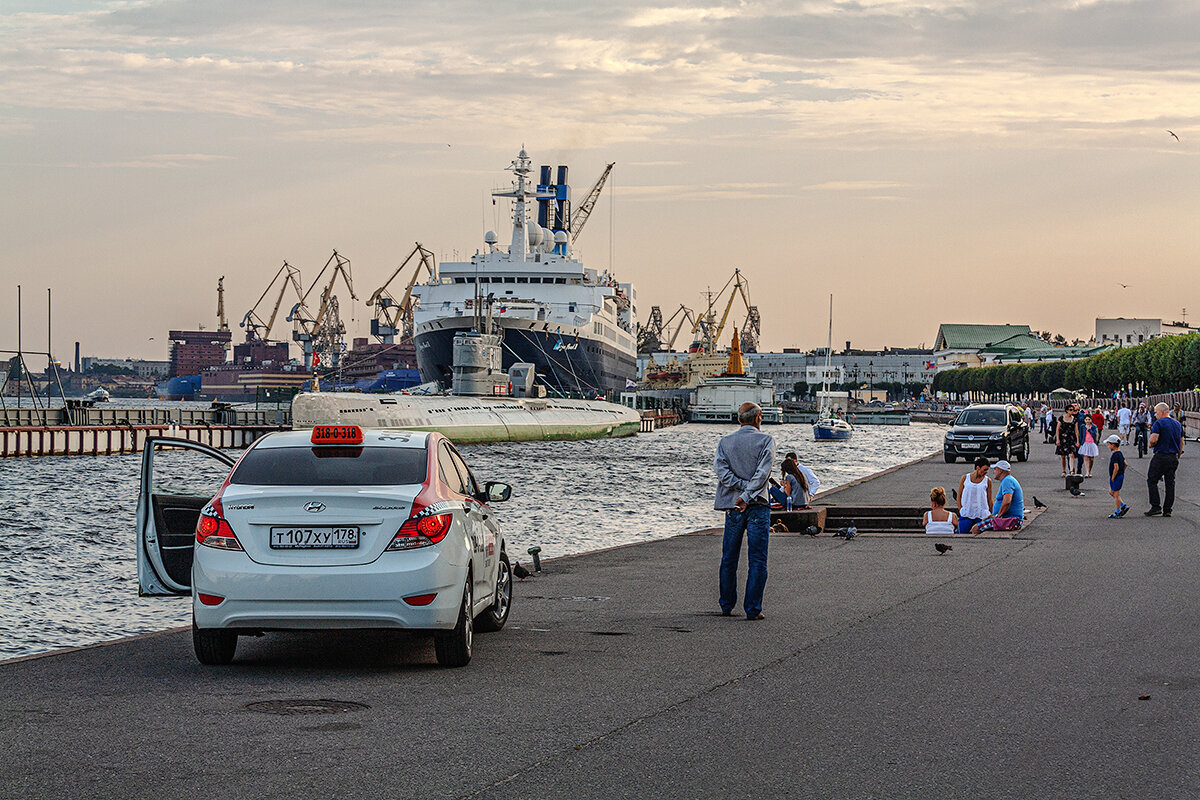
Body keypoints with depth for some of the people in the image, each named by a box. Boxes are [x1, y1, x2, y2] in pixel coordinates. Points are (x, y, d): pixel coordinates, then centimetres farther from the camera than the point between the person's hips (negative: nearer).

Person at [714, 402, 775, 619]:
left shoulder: (725, 441, 7)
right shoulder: (766, 440, -3)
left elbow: (720, 468, -7)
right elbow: (763, 471, -15)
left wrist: (743, 487, -10)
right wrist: (748, 495, -18)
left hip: (733, 505, 3)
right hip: (758, 505, -3)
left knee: (729, 559, 14)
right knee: (757, 560, 0)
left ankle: (727, 606, 21)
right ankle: (753, 608, -4)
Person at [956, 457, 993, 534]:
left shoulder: (987, 481, 5)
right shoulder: (965, 478, 5)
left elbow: (989, 500, 9)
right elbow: (959, 496, 10)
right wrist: (960, 510, 1)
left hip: (982, 516, 0)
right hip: (966, 514, 0)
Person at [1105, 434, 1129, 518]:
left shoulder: (1115, 455, -21)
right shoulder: (1120, 453, 10)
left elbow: (1116, 467, -26)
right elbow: (1125, 464, 17)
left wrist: (1112, 478, -19)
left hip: (1116, 477, -10)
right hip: (1121, 475, 10)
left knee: (1116, 494, -1)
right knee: (1111, 492, 20)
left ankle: (1117, 512, 6)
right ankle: (1123, 506, 19)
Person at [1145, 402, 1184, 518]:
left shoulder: (1158, 423, -9)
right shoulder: (1178, 424, 13)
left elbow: (1153, 439, -21)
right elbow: (1181, 443, 16)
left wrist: (1151, 444, 2)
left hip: (1161, 456, -6)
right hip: (1174, 458, 6)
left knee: (1152, 481, 3)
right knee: (1170, 484, 7)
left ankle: (1155, 506, -4)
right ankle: (1167, 510, 8)